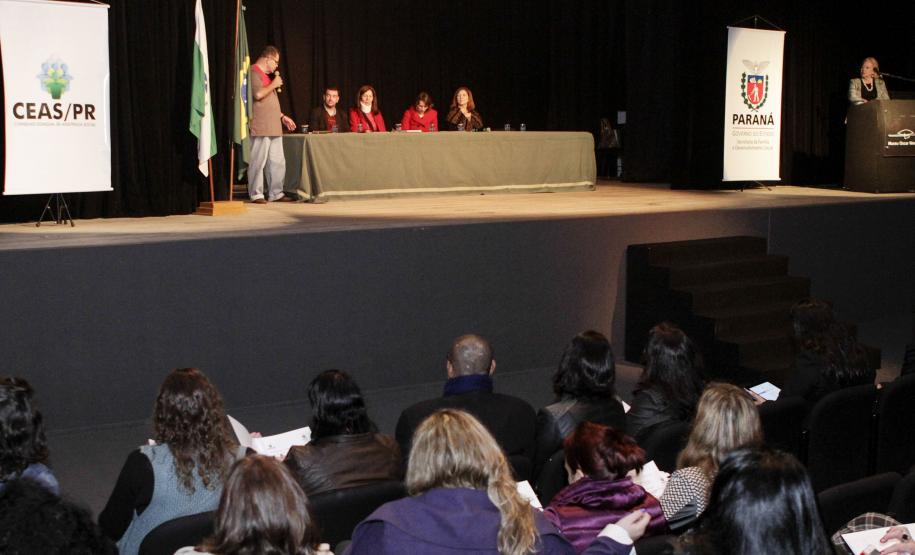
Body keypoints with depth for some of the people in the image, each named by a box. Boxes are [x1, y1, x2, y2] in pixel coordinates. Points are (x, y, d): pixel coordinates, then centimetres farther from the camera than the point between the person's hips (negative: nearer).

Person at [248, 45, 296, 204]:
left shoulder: (265, 75, 24)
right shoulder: (254, 72, -8)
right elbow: (258, 94, -23)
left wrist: (282, 116, 25)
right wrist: (274, 85, -9)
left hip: (273, 128, 10)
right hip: (260, 128, -10)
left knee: (277, 161, 9)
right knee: (258, 161, -7)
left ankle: (276, 193, 14)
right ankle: (256, 195, -2)